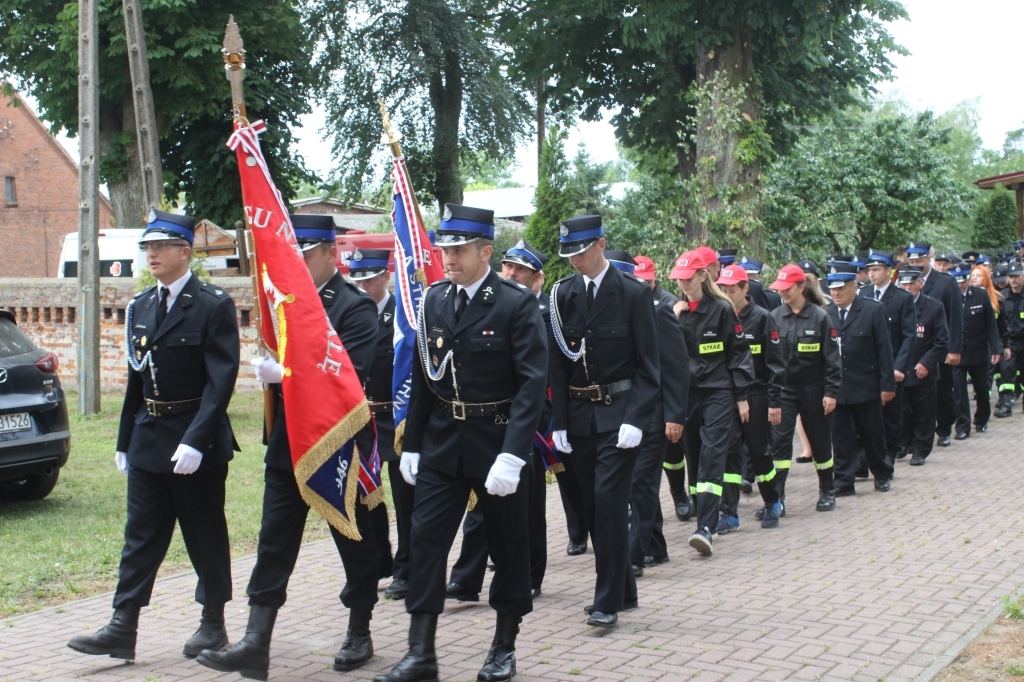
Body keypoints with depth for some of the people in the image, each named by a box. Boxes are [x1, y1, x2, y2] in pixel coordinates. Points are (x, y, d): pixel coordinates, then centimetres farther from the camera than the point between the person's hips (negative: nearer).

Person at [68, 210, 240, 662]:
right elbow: (135, 379, 14)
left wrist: (195, 440, -24)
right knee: (140, 536, 6)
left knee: (206, 536, 6)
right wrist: (124, 441, 12)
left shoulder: (213, 305, -10)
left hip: (197, 443, -6)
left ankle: (213, 624, 20)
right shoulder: (140, 307, 10)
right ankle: (122, 629, 8)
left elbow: (221, 379, -17)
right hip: (147, 439, 6)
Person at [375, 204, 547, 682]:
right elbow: (423, 378, 9)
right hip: (441, 443, 4)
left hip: (497, 442, -4)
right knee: (425, 539, -1)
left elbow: (533, 383, -17)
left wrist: (513, 454, -24)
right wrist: (412, 445, 7)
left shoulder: (517, 304, -12)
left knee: (508, 546, 8)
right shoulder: (434, 300, 4)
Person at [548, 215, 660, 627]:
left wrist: (636, 420, -16)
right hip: (579, 414, 5)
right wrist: (560, 421, 2)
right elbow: (558, 363, 7)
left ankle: (609, 600, -3)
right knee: (594, 505, 9)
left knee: (609, 501, -10)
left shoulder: (634, 294, -6)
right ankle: (622, 590, 23)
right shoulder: (563, 295, 5)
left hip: (619, 412, -4)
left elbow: (648, 365, -7)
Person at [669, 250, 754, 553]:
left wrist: (741, 396, -4)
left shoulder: (722, 309, -3)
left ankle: (706, 528, -20)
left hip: (719, 394, -4)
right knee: (694, 460, 8)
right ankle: (705, 522, 21)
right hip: (686, 394, 4)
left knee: (712, 458, -13)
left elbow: (739, 353, -1)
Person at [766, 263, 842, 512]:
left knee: (820, 440, 10)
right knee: (779, 440, -7)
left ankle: (827, 492, 26)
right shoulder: (775, 317, -1)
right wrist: (770, 396, -3)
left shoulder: (819, 317, -7)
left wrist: (831, 392, -10)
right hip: (784, 389, 2)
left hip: (813, 389, -2)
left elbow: (832, 357, -6)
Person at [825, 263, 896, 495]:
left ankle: (882, 474, 28)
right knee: (841, 436, 4)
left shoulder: (873, 310, -4)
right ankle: (844, 481, 12)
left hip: (866, 386, -2)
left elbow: (884, 349, -4)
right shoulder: (825, 313, 2)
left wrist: (887, 384, -7)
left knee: (872, 434, 10)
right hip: (835, 388, 2)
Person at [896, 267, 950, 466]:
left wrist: (926, 363, -14)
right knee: (901, 412, 4)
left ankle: (920, 450, 17)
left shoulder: (934, 307, -3)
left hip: (924, 372, -1)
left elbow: (942, 342, -4)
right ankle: (904, 444, 21)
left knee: (923, 414, 6)